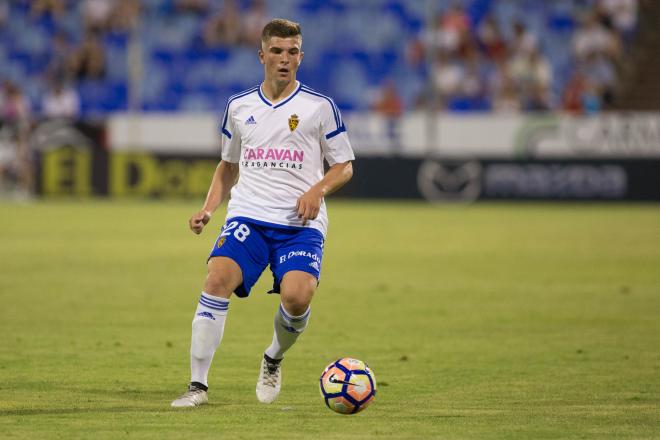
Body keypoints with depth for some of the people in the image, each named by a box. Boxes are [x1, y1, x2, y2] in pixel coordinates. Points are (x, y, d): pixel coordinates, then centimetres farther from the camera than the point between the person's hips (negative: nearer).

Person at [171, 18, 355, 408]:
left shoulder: (320, 106, 3)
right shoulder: (239, 106, 13)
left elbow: (344, 167, 8)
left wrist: (317, 190, -12)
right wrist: (209, 208, 11)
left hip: (301, 222, -2)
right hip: (248, 215, 2)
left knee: (297, 295, -25)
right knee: (218, 278, -24)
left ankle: (274, 359, 11)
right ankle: (198, 385, -19)